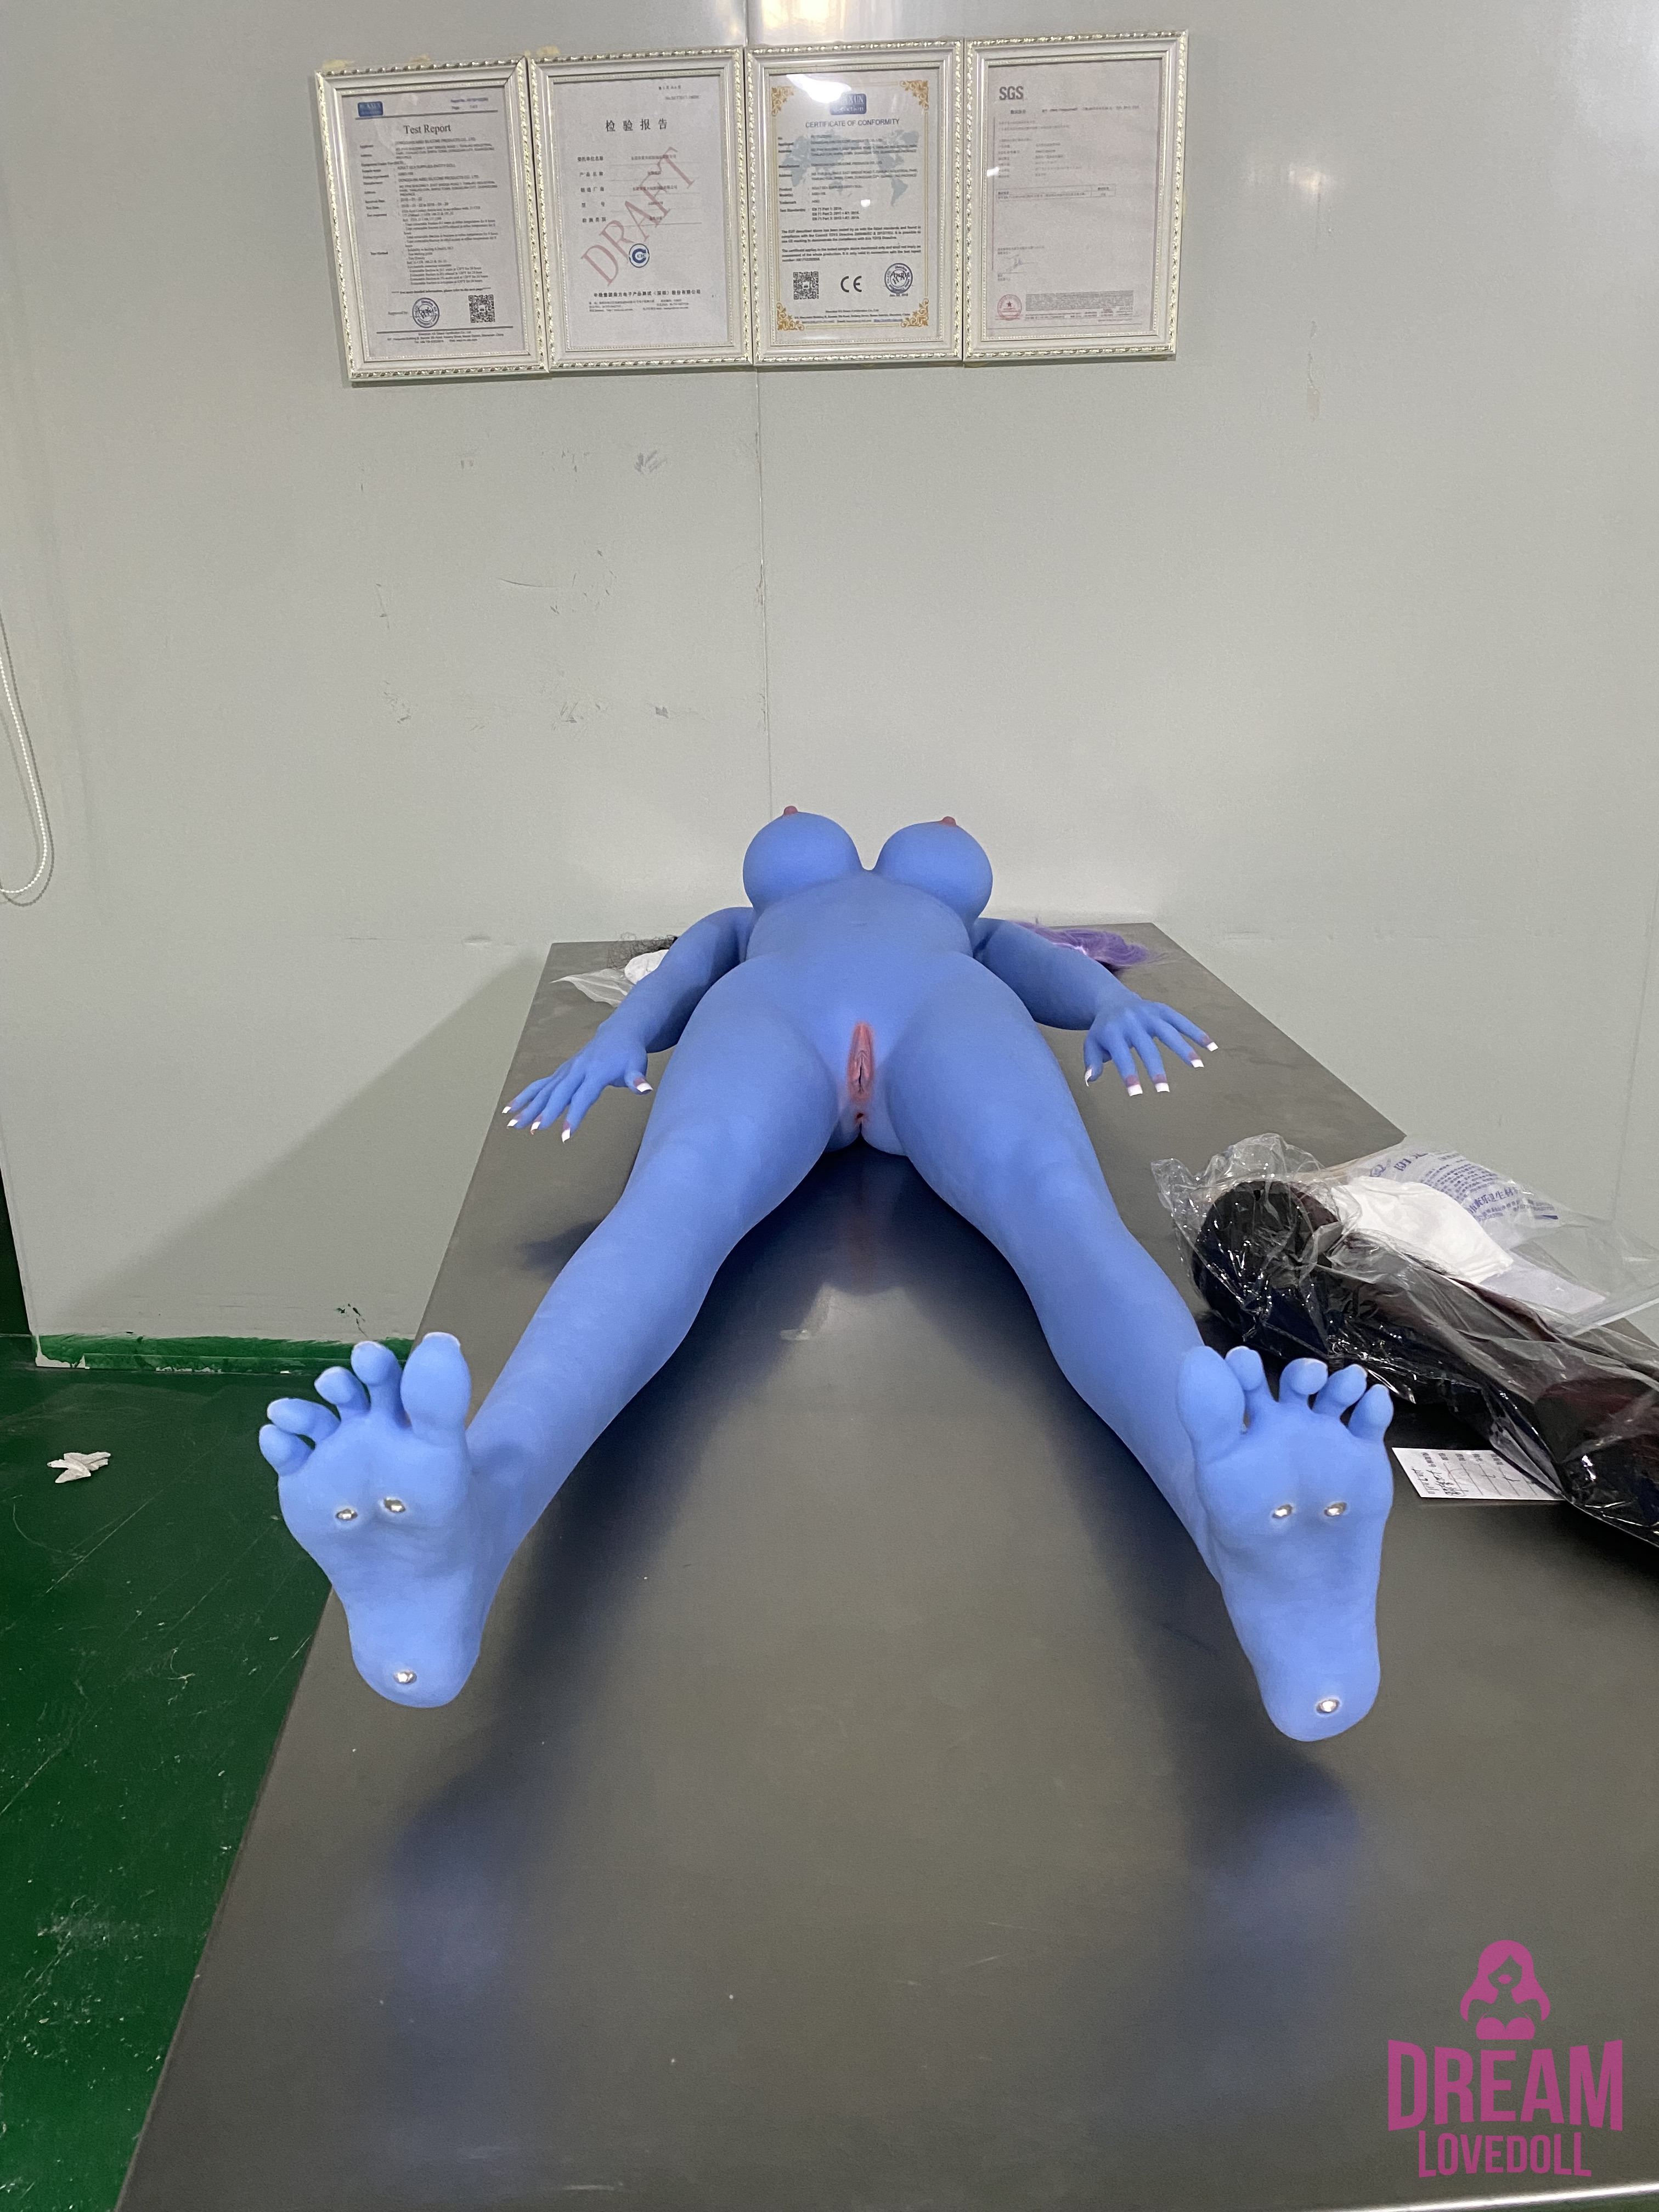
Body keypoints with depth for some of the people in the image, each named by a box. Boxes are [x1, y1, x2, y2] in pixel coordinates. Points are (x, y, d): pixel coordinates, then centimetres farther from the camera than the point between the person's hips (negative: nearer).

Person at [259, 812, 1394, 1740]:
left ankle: (1260, 1528, -67)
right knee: (669, 1215, -36)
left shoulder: (980, 936, 48)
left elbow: (1056, 970, 25)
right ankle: (471, 1515, -67)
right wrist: (614, 1042, -2)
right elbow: (672, 984, 25)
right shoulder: (745, 928, 48)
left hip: (946, 1018, 1)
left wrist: (1119, 1002, -3)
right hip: (770, 1022, 0)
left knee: (1064, 1218, -35)